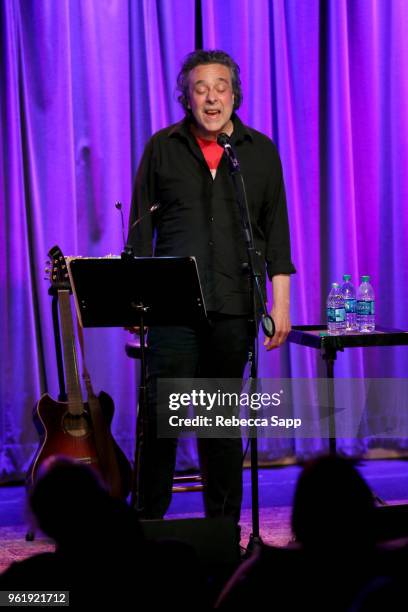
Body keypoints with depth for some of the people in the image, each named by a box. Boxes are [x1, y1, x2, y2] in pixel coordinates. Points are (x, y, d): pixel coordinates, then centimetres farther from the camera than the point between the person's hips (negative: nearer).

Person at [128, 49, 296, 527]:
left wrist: (280, 303, 3)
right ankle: (148, 519, 3)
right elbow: (141, 229, 7)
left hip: (234, 308, 1)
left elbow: (275, 232, 9)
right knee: (160, 415, -5)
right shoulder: (162, 148, 6)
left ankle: (225, 525, 16)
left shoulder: (260, 151, 9)